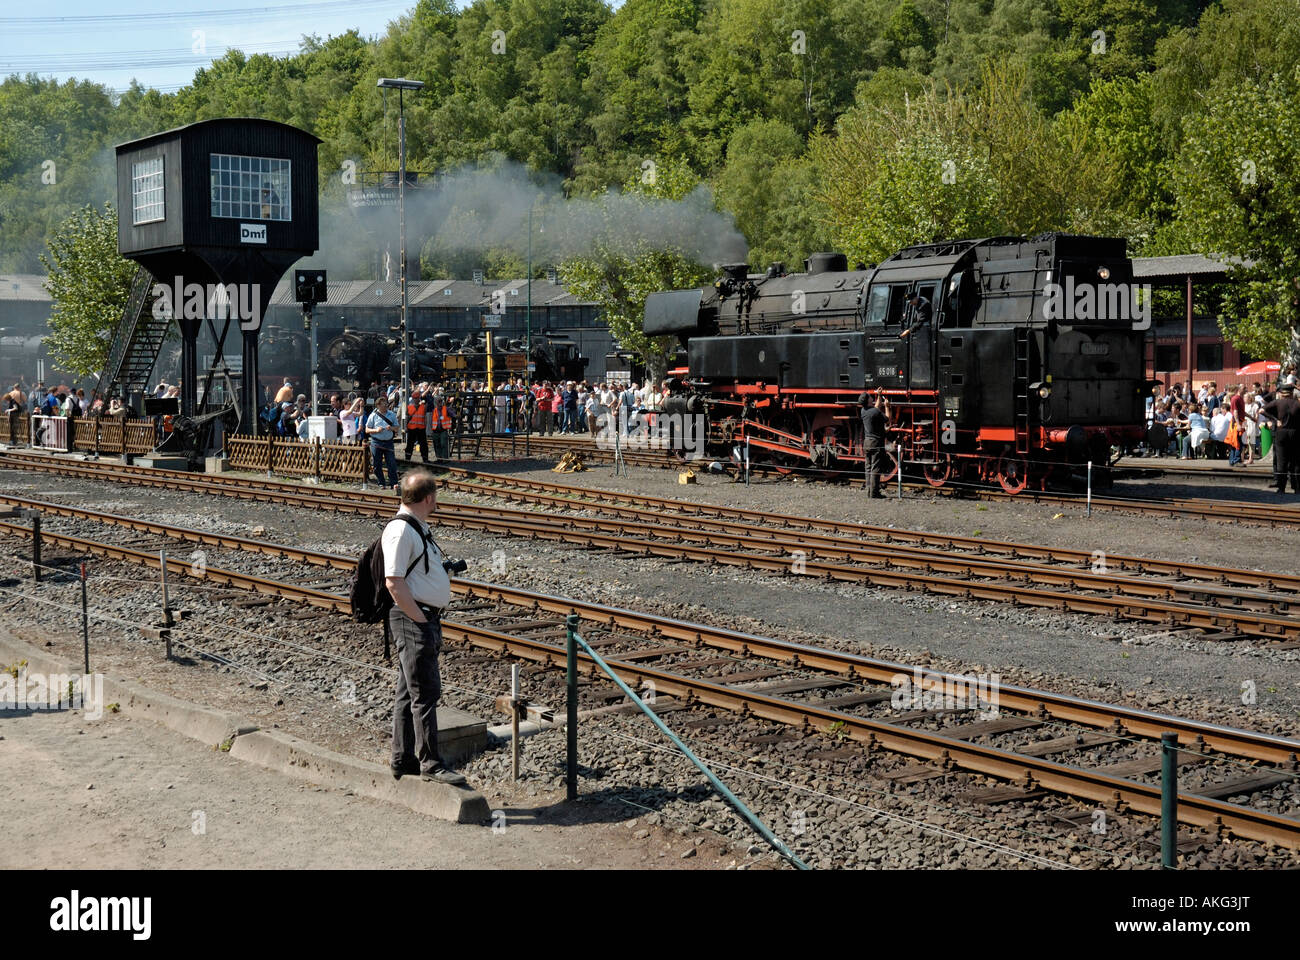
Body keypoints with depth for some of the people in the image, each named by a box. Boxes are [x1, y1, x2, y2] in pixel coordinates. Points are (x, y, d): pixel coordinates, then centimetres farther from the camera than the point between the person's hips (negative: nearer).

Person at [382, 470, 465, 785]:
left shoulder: (418, 528, 17)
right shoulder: (401, 530, -15)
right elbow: (394, 582, -21)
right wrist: (420, 620, -19)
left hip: (426, 619, 10)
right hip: (412, 618, -10)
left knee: (410, 692, 14)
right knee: (425, 692, -8)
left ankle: (403, 761, 20)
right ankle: (430, 763, -4)